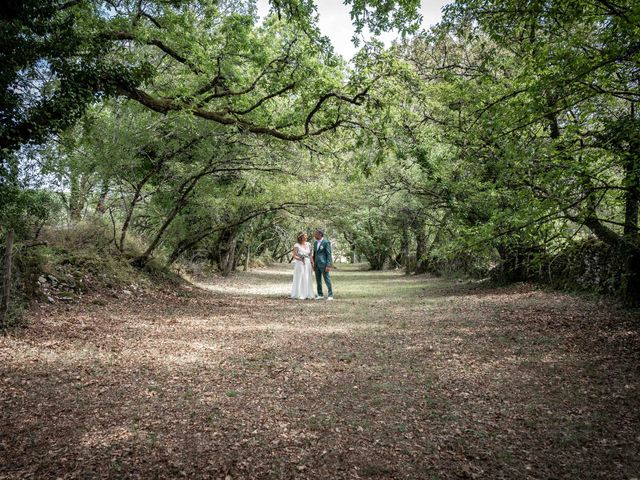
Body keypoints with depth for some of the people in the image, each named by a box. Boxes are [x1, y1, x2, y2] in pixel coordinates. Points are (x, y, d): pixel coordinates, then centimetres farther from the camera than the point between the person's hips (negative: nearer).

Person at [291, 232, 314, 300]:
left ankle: (307, 294, 15)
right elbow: (294, 256, -7)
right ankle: (299, 295, 5)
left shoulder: (308, 244, 6)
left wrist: (312, 264, 6)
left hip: (308, 263, 5)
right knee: (300, 279, -2)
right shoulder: (296, 245, -8)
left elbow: (310, 255, 10)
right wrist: (300, 259, -23)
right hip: (300, 264, -5)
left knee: (308, 279, 7)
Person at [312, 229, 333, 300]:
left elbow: (329, 254, -11)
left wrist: (328, 265, -17)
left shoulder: (326, 242, -9)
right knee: (318, 280, 10)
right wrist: (313, 264, 13)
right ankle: (320, 295, 17)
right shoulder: (315, 243, 14)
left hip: (323, 264, -7)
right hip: (317, 264, 7)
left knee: (327, 279, -4)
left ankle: (330, 295, 1)